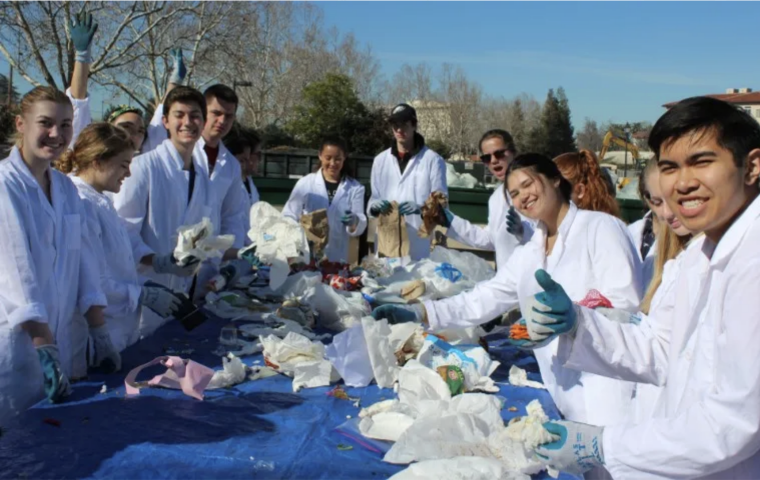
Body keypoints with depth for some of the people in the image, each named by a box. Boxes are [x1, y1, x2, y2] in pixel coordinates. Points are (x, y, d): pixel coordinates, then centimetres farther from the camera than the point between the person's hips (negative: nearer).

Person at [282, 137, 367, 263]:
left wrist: (354, 222, -21)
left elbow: (360, 228, 2)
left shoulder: (355, 188, 5)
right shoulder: (305, 183, 3)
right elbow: (288, 217, 5)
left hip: (337, 259, 1)